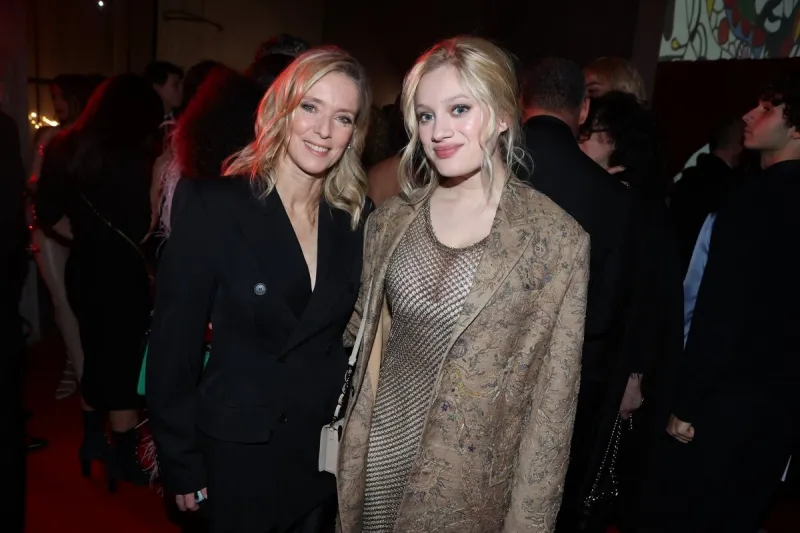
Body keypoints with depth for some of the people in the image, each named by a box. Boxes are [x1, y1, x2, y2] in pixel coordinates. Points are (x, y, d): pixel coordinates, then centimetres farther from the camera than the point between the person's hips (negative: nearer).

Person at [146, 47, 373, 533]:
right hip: (238, 450, -3)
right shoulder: (210, 204, -15)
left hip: (331, 450, 4)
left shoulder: (356, 215, -3)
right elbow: (174, 344, -12)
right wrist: (182, 464, -8)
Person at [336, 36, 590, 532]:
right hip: (377, 462, 3)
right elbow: (366, 339, 6)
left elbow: (554, 400, -9)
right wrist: (349, 460, 6)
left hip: (471, 487, -3)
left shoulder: (559, 239, -12)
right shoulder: (391, 220, -1)